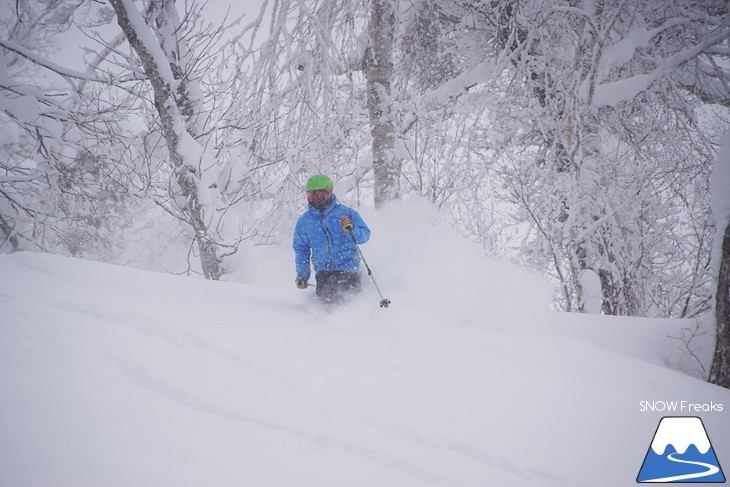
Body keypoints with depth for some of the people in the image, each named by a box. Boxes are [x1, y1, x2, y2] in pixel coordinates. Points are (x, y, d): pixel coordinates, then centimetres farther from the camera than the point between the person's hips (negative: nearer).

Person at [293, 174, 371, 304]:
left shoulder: (345, 213, 2)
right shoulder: (304, 221, 10)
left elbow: (365, 235, -2)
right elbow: (301, 249, 19)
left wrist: (352, 229, -24)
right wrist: (302, 274, 11)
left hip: (348, 267, -2)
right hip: (324, 269, 2)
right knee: (326, 297, -17)